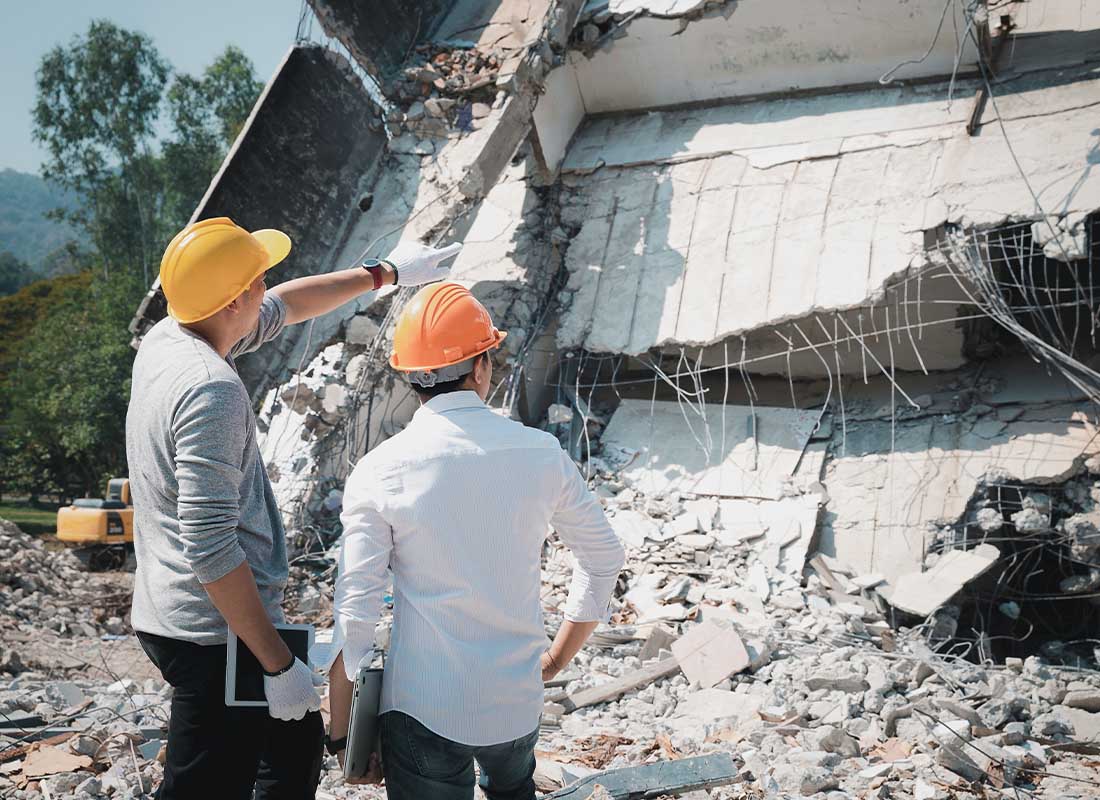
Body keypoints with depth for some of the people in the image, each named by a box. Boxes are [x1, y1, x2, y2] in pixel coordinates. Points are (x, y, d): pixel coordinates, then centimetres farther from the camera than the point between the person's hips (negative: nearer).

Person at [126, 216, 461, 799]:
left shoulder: (165, 338, 4)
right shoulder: (210, 391, -25)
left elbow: (282, 307, 20)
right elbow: (211, 548, -28)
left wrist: (385, 272, 29)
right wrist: (278, 664, -22)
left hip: (173, 616, 10)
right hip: (217, 634, -10)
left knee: (297, 742, 23)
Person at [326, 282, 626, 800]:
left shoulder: (379, 471, -12)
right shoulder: (541, 454, -5)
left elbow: (354, 615, -13)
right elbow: (603, 562, 6)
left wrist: (341, 736, -2)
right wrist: (558, 658, 18)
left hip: (423, 709, -3)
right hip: (518, 703, 3)